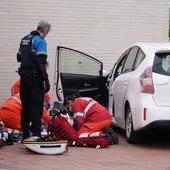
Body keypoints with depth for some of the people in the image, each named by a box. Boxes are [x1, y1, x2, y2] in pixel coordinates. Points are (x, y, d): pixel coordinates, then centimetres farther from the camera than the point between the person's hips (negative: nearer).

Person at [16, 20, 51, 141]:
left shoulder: (25, 39, 12)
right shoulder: (40, 41, -12)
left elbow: (19, 58, 19)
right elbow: (41, 62, -19)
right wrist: (46, 80, -19)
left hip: (24, 75, 8)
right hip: (35, 76, -8)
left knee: (26, 105, 12)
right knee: (37, 106, -6)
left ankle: (25, 134, 16)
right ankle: (36, 133, -13)